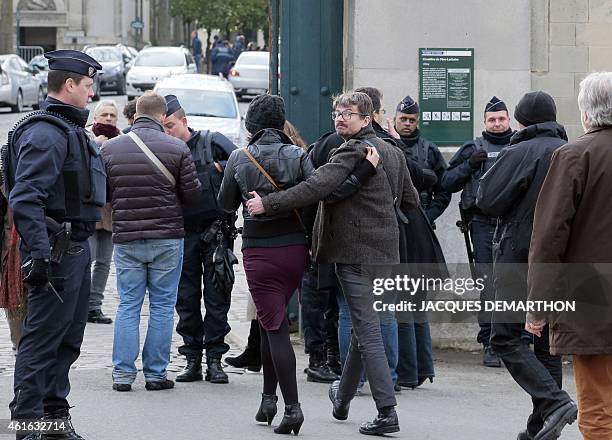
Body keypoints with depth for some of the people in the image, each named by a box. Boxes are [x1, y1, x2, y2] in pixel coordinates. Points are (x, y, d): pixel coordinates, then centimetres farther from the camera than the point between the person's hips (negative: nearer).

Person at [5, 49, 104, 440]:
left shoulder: (71, 130, 17)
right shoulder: (45, 132, -16)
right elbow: (25, 199, -24)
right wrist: (39, 253, -28)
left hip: (75, 245, 10)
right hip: (56, 249, -10)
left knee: (69, 336, 15)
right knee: (43, 337, -8)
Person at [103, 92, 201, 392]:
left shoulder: (110, 148, -1)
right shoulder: (177, 149, -7)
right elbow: (192, 194, -4)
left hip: (126, 238, 2)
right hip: (167, 238, -2)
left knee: (128, 305, 8)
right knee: (162, 306, 6)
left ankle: (122, 373, 5)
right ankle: (155, 373, 7)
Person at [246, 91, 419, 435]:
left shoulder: (354, 151, -15)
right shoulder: (393, 152, 14)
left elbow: (316, 187, -27)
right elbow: (411, 200, 21)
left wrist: (268, 204, -25)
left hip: (357, 252, -9)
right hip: (384, 252, 9)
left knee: (368, 332, -8)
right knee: (363, 327, 20)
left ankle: (387, 413, -11)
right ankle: (343, 398, 37)